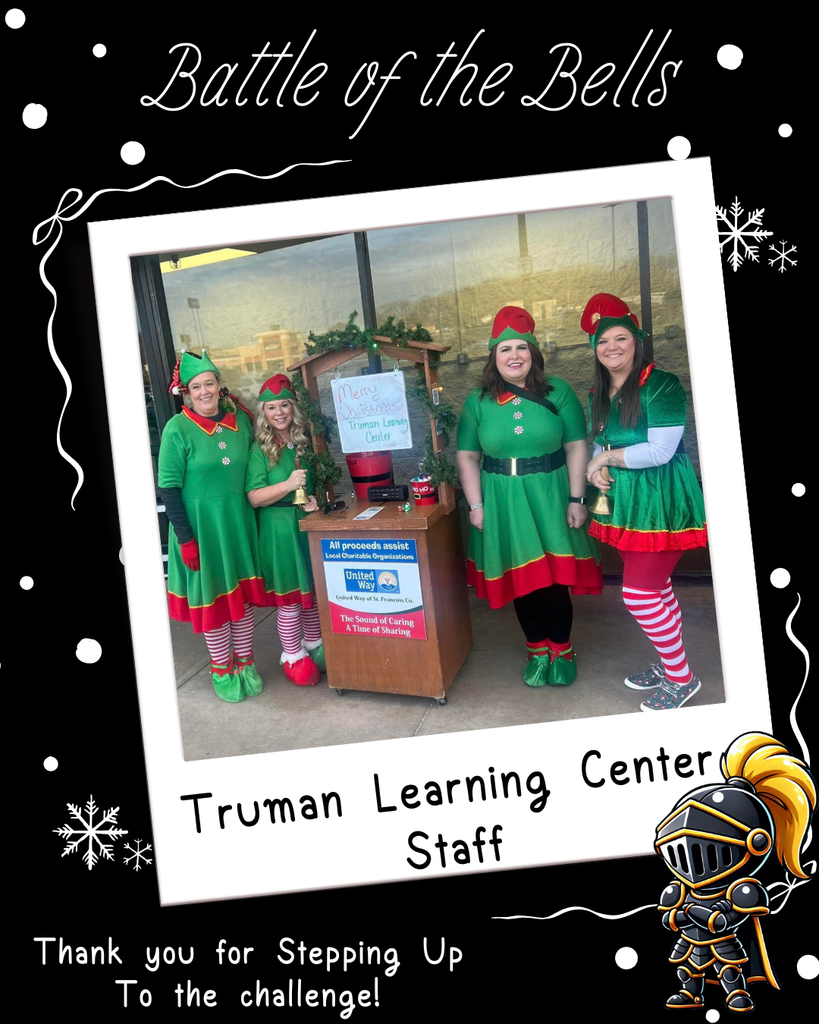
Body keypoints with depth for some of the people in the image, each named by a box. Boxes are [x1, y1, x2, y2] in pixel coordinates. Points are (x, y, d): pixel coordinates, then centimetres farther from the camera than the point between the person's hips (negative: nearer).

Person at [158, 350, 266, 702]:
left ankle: (245, 664, 28)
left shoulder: (240, 419, 1)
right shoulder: (177, 429, -13)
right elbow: (168, 488, -12)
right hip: (202, 527, -4)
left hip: (239, 522, 4)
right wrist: (186, 538, -15)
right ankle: (222, 671, 23)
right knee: (213, 596, 7)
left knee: (243, 593, 12)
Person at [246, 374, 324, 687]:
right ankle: (293, 656, 18)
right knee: (289, 597, 3)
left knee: (313, 591, 15)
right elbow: (254, 497, -13)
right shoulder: (260, 450, -8)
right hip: (279, 529, -4)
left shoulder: (306, 441, 4)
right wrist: (288, 485, -26)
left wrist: (317, 499, -7)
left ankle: (315, 644, 33)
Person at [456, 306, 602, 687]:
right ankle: (537, 651, 26)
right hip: (504, 505, 1)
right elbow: (467, 457, 4)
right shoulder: (477, 402, 2)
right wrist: (476, 505, -4)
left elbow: (577, 447, -2)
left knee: (556, 579, 2)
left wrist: (577, 499, -7)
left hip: (550, 498, -1)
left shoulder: (557, 392, -1)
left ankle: (561, 651, 22)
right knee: (520, 580, 10)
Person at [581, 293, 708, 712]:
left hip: (660, 503, -8)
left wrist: (606, 457, -13)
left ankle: (682, 677, 8)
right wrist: (597, 467, -4)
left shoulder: (660, 385, -16)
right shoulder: (599, 394, 9)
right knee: (656, 590, 17)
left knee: (640, 594, -8)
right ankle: (668, 664, 32)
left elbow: (660, 451, -23)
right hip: (623, 504, 8)